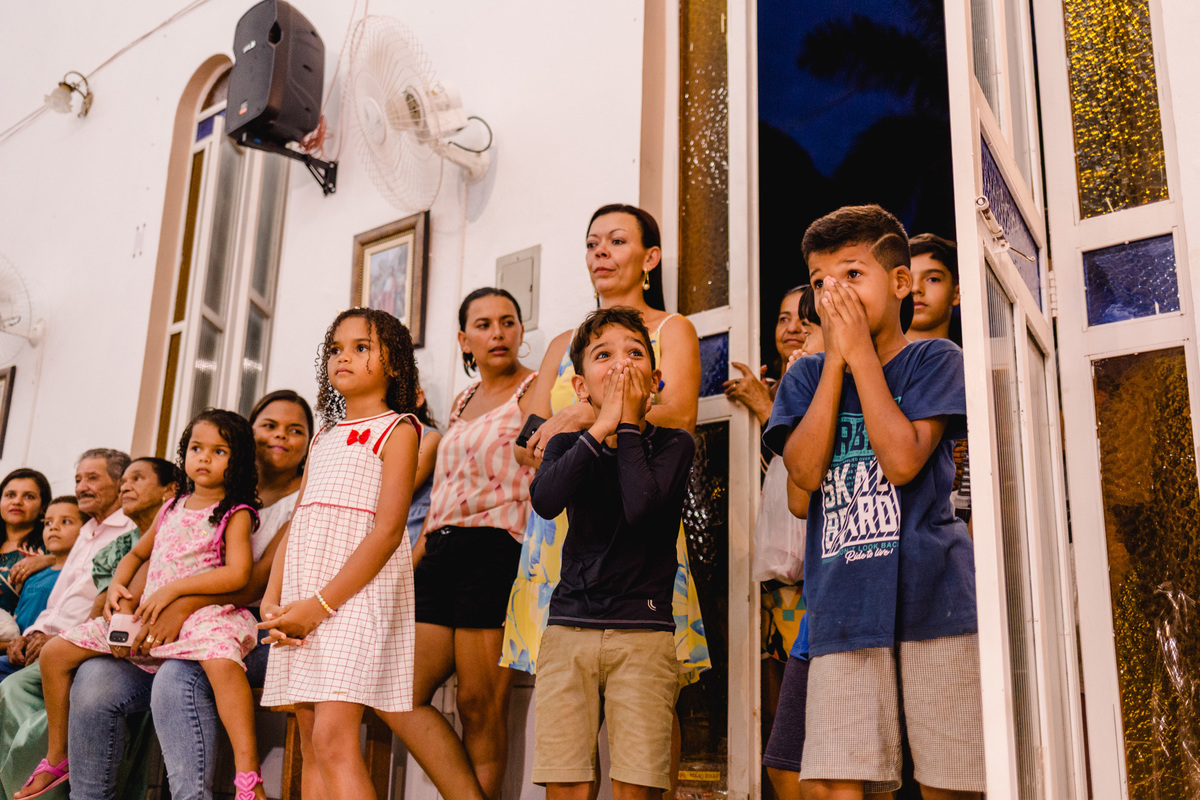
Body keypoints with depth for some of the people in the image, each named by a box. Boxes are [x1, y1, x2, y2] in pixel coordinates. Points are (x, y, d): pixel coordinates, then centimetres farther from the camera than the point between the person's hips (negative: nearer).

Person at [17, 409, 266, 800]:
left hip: (201, 612, -7)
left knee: (223, 662, -41)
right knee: (56, 651, 5)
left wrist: (173, 588, -19)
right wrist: (117, 586, 9)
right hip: (145, 615, 7)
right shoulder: (171, 508, 17)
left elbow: (237, 574, -16)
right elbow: (137, 553, 30)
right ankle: (57, 758, 21)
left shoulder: (236, 514, -2)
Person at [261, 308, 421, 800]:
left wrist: (321, 604, -16)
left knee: (334, 740, -16)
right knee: (313, 745, 7)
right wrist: (271, 602, 1)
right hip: (302, 602, 7)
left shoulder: (397, 428, 0)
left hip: (358, 591, -7)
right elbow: (296, 526, 17)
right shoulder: (324, 439, 22)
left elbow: (389, 529, -11)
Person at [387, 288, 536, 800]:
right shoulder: (462, 403, 23)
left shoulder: (536, 391, 1)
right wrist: (411, 560, 20)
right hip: (440, 553, 7)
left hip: (498, 550, -7)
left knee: (481, 704, -6)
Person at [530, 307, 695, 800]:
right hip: (568, 627, 2)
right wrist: (601, 427, -9)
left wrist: (629, 425, -5)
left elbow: (640, 504, -17)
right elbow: (545, 500, -12)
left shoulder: (673, 444, 4)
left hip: (643, 633, -2)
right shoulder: (568, 445, 11)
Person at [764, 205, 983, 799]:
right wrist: (835, 357, -3)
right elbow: (805, 472, -4)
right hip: (843, 611, 2)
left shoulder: (934, 360, 5)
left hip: (933, 599, -2)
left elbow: (904, 459, -12)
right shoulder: (806, 376, 13)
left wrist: (861, 353, -6)